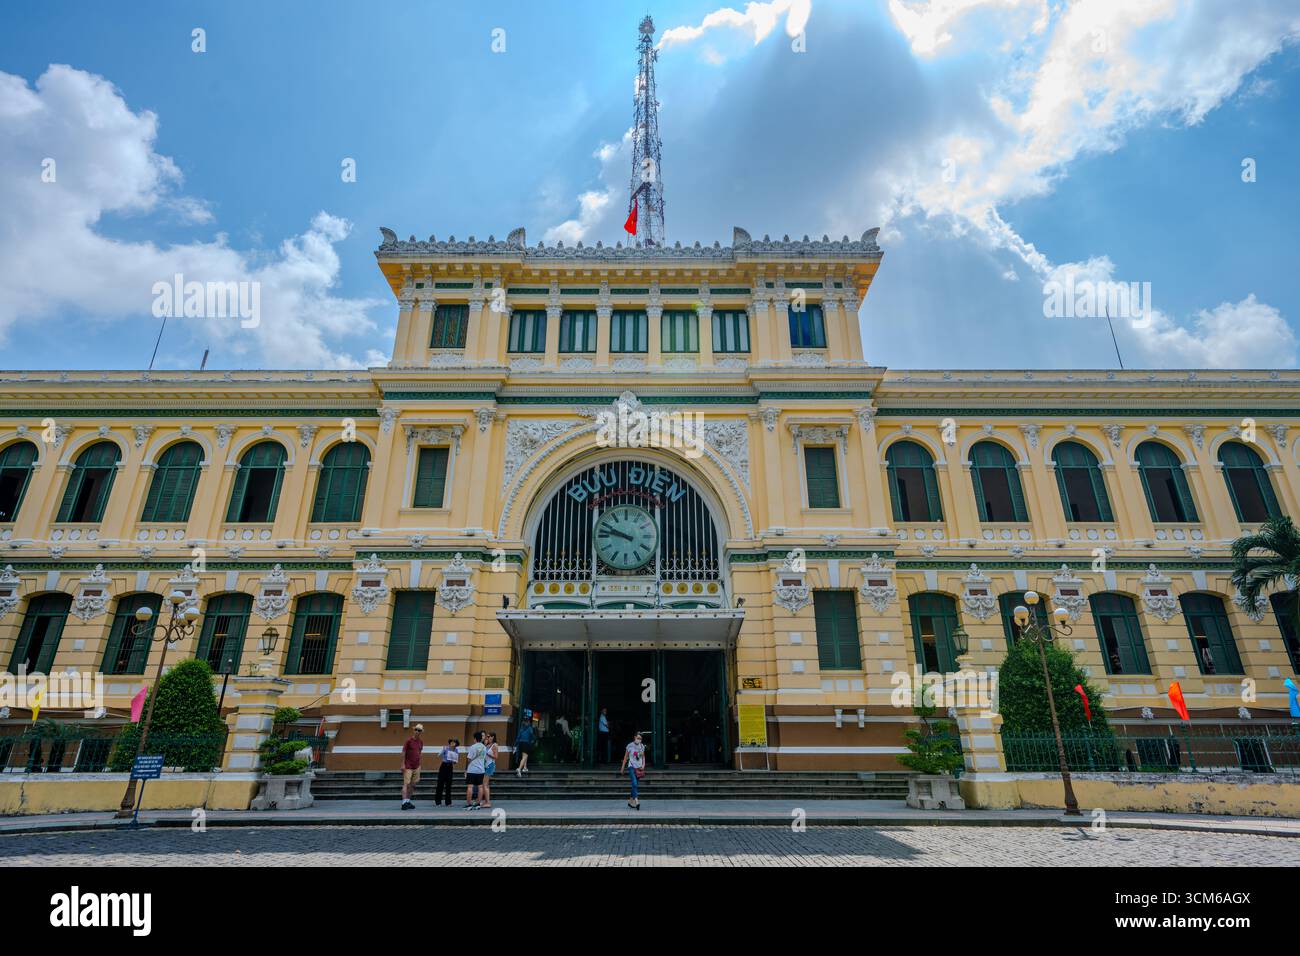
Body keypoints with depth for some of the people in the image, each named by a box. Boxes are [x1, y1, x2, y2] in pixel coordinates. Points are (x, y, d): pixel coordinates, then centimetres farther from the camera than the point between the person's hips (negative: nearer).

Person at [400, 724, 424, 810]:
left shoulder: (421, 741, 6)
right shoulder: (409, 740, -11)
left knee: (413, 784, 11)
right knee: (406, 784, -8)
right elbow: (403, 752, -10)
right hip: (408, 766, -6)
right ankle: (404, 803, -9)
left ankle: (408, 801, 21)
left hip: (416, 766, 6)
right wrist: (403, 764, -14)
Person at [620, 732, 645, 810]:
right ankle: (636, 801, -26)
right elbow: (625, 757, 3)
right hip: (631, 767, -4)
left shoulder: (642, 746, 4)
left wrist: (643, 765, -1)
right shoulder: (630, 746, -6)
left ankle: (631, 801, 21)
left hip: (639, 768, 4)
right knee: (634, 784, -20)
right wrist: (622, 767, 7)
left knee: (635, 785, 9)